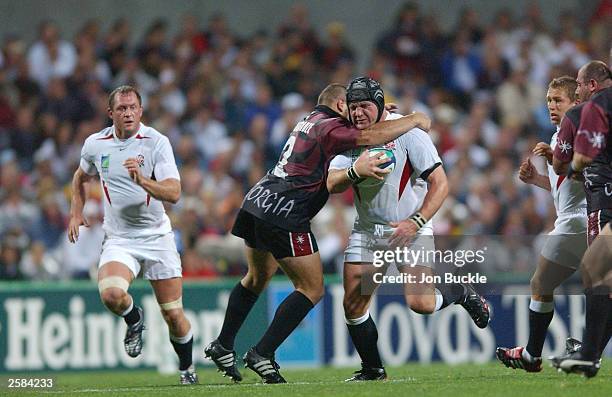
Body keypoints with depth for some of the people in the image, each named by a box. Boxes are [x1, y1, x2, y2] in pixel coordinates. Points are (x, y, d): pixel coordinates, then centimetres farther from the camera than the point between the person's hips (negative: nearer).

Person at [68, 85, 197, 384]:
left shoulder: (156, 142, -10)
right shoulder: (95, 144, 1)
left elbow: (173, 193, -19)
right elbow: (81, 177, 24)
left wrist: (142, 180, -34)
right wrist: (76, 212, 13)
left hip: (156, 236, -1)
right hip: (119, 239, 1)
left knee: (174, 317, -1)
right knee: (111, 294, -29)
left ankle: (186, 367, 28)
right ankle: (134, 320, 7)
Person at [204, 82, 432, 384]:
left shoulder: (310, 121, 20)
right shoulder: (330, 128, -9)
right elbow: (368, 137, -26)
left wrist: (381, 113, 18)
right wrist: (414, 119, -14)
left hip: (257, 202, 10)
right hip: (284, 215, -10)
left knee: (257, 279, 26)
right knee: (312, 289, -2)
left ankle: (222, 346, 32)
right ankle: (262, 354, -6)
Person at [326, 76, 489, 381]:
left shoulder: (408, 132, -14)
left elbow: (440, 184, -14)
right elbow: (332, 185, -10)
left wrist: (415, 222, -23)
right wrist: (355, 172, -31)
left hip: (409, 229, -5)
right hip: (367, 231, 5)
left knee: (420, 303, -18)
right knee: (353, 305, -4)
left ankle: (463, 293, 14)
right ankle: (373, 370, 13)